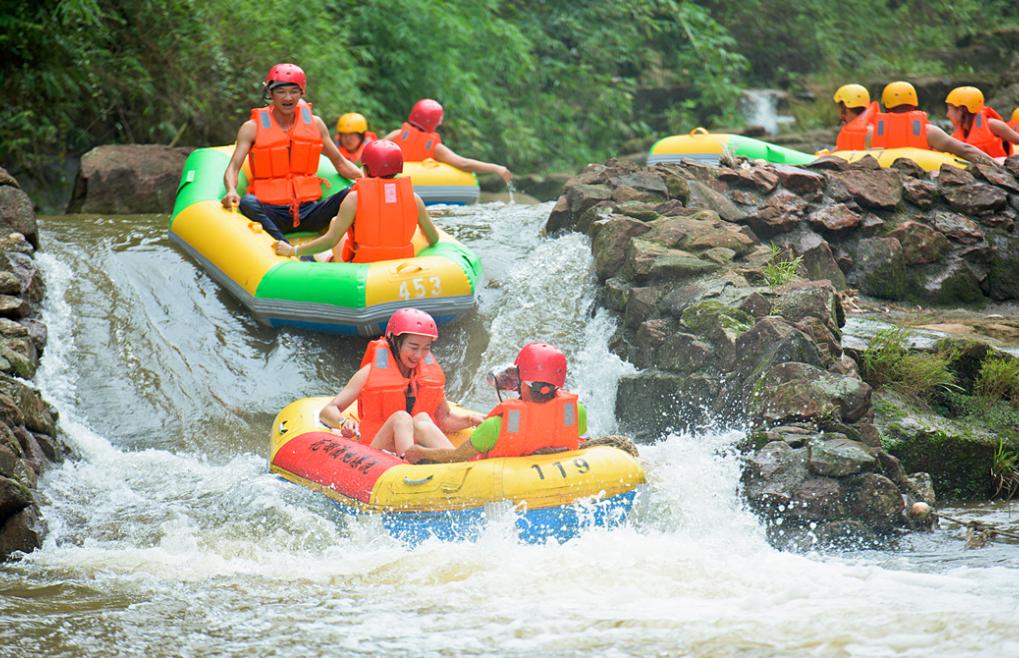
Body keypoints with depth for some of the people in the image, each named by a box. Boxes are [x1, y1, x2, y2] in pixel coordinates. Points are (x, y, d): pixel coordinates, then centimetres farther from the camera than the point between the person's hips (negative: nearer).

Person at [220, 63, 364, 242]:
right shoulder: (253, 128, 2)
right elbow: (233, 168, -6)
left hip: (309, 212, 3)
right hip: (271, 213, -3)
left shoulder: (315, 124, 11)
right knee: (247, 203, -35)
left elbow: (340, 163, 19)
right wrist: (231, 191, -28)